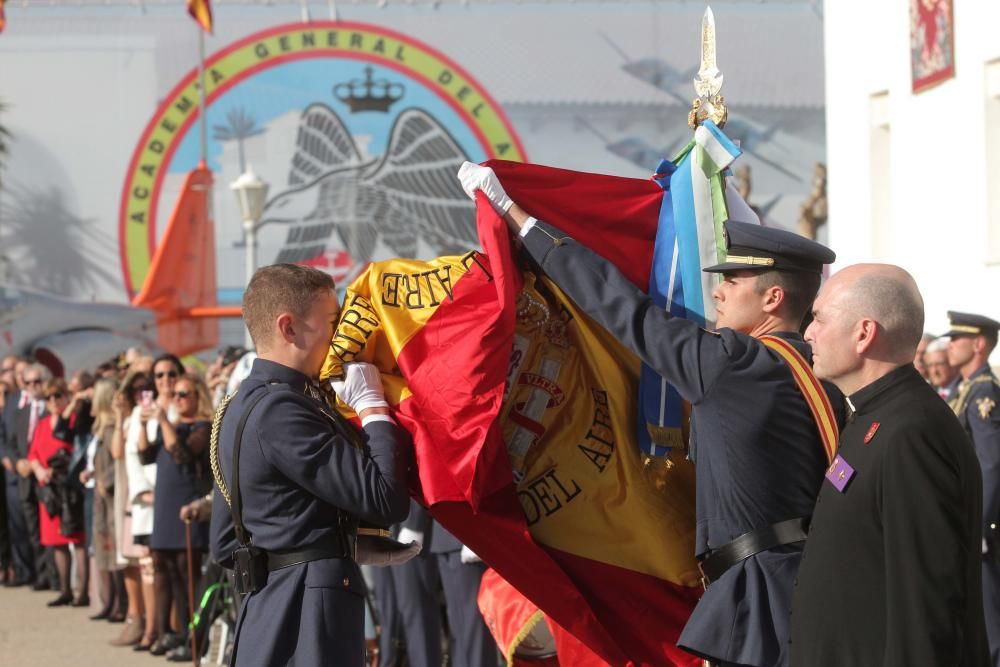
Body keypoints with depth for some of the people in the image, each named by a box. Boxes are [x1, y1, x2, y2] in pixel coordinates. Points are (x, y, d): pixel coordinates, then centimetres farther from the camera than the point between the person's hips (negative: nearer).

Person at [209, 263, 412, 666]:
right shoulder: (281, 412, -16)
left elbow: (224, 545, 20)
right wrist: (372, 406, -8)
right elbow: (386, 501, -19)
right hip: (311, 601, -10)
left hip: (271, 598, 10)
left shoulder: (246, 405, 16)